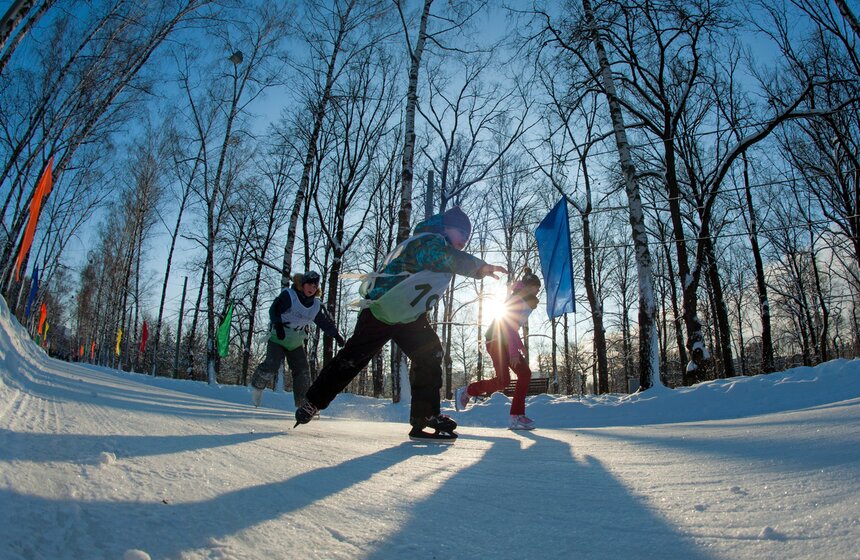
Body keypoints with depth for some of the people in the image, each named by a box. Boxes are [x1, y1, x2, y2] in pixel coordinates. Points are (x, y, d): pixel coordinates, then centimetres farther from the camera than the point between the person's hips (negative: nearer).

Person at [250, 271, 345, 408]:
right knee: (272, 365, -19)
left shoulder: (316, 306, 3)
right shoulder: (288, 295, -12)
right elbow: (274, 310, -16)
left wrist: (337, 335, -2)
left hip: (296, 344, 5)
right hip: (278, 339, -4)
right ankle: (257, 386, 11)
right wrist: (278, 325, -30)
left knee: (303, 372, -4)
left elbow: (326, 322, 8)